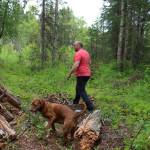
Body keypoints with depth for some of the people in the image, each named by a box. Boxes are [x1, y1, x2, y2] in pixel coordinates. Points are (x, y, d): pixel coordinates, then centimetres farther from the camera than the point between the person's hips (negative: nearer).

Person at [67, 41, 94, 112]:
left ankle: (90, 107, -9)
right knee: (78, 89, 22)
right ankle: (75, 103, 35)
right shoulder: (86, 52, 13)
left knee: (81, 91, -5)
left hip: (81, 75, -10)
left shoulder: (78, 53, -16)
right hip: (87, 74, 10)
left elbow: (76, 65, -25)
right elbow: (89, 63, 22)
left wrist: (70, 73, -17)